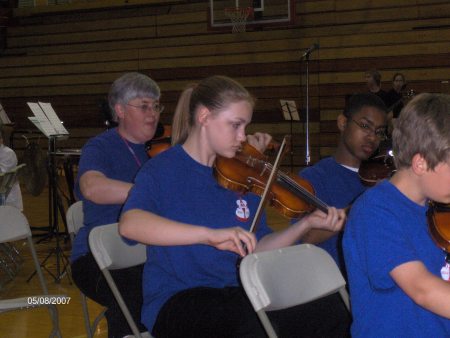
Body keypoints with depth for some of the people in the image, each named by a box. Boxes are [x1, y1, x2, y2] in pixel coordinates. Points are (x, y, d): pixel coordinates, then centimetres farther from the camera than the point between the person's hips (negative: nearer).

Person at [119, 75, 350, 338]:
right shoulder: (163, 169, -5)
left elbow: (259, 249, 12)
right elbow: (129, 223, -26)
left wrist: (306, 224, -3)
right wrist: (210, 234, -36)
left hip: (236, 294, 6)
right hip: (177, 303, -6)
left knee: (332, 309, -16)